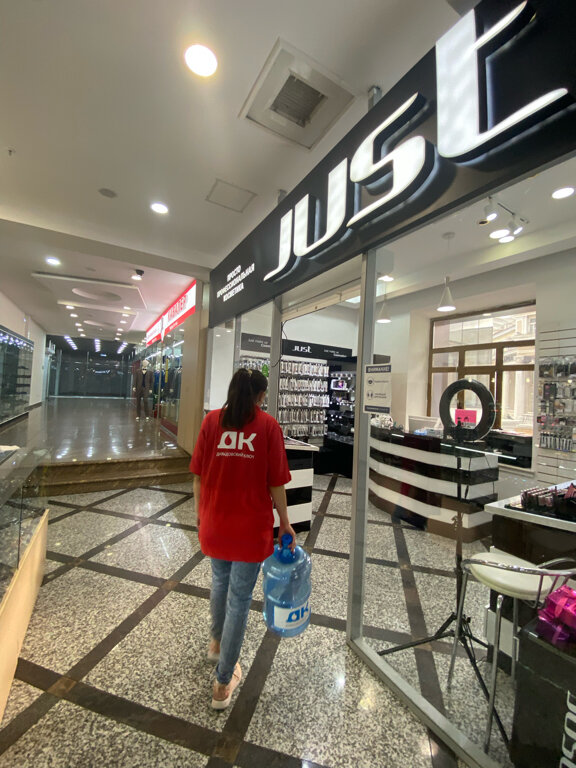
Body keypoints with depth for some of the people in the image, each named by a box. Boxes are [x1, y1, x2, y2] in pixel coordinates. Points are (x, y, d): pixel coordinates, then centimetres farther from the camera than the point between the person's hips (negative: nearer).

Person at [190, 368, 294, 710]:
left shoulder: (212, 421, -5)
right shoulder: (268, 425, -12)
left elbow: (199, 475, -1)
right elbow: (276, 482, -10)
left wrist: (200, 513, 13)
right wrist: (285, 523, 3)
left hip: (215, 521, 4)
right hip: (251, 526, -3)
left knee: (220, 581, 30)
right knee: (240, 598, 15)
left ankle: (217, 641, 56)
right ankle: (224, 683, 33)